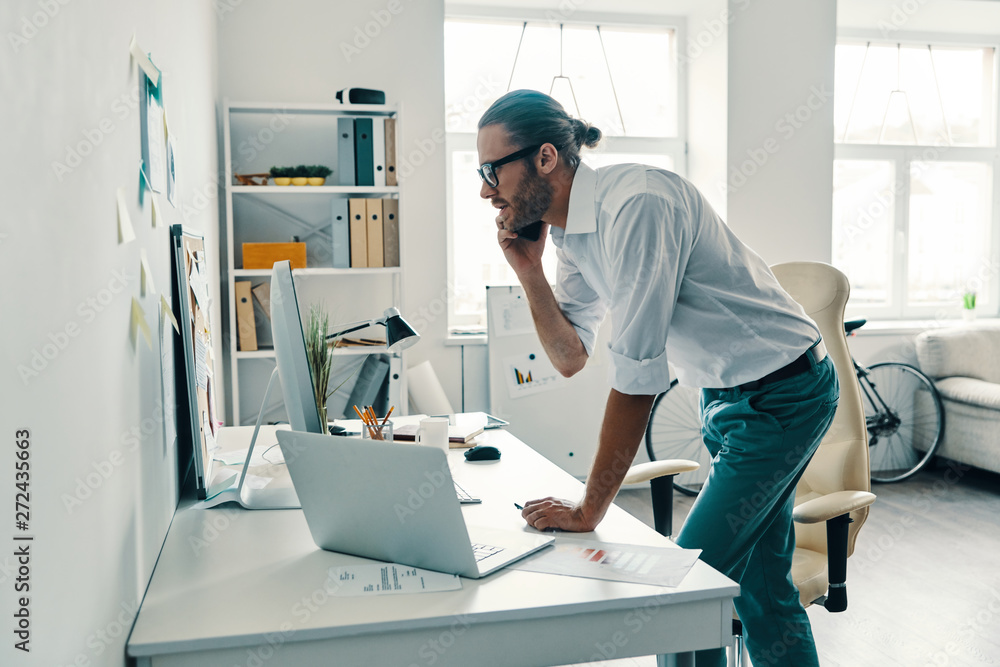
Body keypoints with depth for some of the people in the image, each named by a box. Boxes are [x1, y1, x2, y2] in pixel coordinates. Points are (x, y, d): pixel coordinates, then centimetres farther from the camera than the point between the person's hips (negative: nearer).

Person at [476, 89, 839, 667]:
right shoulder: (569, 229, 0)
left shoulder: (634, 205, -28)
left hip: (782, 396, -8)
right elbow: (571, 356, 4)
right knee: (761, 583, 17)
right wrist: (527, 268, -10)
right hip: (730, 395, 9)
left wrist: (589, 511, -23)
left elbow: (636, 376, -29)